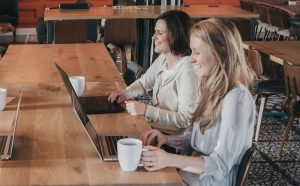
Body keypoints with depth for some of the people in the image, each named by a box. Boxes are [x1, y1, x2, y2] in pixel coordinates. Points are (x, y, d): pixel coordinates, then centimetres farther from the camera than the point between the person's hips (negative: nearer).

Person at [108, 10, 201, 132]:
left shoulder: (187, 70, -22)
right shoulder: (163, 59, 4)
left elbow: (185, 120, -23)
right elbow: (143, 83, 20)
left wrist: (146, 110, -26)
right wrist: (124, 94, -1)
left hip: (172, 136, -8)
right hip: (153, 125, 8)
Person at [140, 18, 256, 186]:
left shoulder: (236, 98, -22)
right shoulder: (218, 89, 6)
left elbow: (221, 164, -22)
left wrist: (169, 160, -28)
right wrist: (168, 139, -1)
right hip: (194, 172, 8)